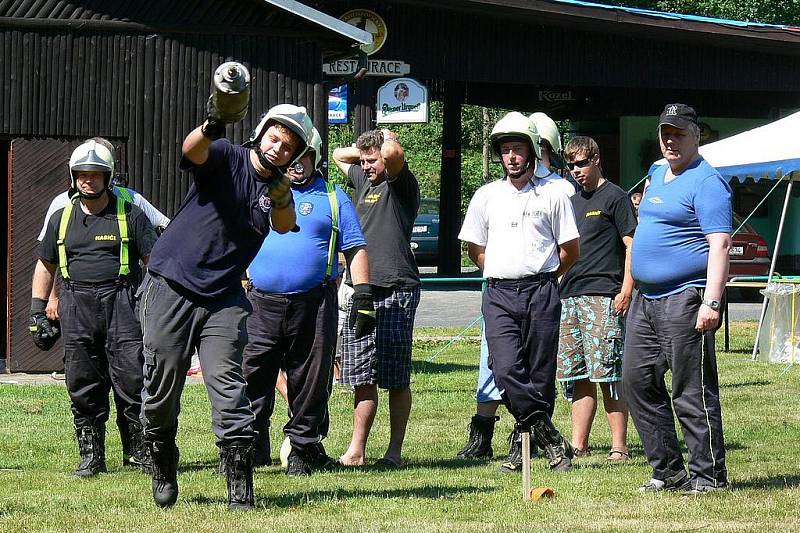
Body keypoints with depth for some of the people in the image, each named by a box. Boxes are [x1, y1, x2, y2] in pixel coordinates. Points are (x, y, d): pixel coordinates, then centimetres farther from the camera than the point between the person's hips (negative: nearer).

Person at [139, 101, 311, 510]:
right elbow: (193, 149, -28)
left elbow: (285, 227, -14)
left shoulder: (278, 190, 6)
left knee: (228, 389, -9)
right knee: (162, 390, 4)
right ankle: (163, 466, 28)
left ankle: (240, 487, -12)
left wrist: (281, 200, -36)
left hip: (223, 300, 3)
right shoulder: (226, 159, -6)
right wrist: (211, 128, -51)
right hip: (169, 291, -2)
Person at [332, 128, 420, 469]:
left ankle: (394, 452, 3)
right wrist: (365, 151, 21)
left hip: (396, 290, -7)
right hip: (361, 290, 7)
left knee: (396, 379, -2)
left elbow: (393, 154, -24)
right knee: (362, 376, 4)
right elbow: (338, 156, 37)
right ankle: (356, 451, 4)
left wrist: (387, 141, -2)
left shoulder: (400, 185, -3)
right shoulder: (363, 181, 19)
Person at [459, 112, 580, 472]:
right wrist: (501, 274, 11)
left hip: (541, 294, -1)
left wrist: (542, 279, 10)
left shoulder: (552, 196, 6)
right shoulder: (486, 196, 12)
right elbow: (475, 248, 18)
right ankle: (550, 439, -9)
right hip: (498, 294, 1)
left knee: (540, 374, -2)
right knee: (506, 370, -16)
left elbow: (570, 251, 10)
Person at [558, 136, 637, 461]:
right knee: (578, 376, 7)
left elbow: (632, 246, -6)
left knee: (608, 374, -9)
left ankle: (619, 446, -7)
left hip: (603, 296, -7)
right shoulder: (572, 201, 20)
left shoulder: (614, 197, -1)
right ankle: (578, 444, 10)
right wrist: (558, 288, 18)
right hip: (569, 296, 7)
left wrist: (626, 291, -14)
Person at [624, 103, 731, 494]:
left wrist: (712, 302, -26)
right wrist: (633, 290, 23)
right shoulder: (657, 176, 18)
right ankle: (668, 471, 15)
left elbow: (719, 244, -18)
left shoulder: (706, 182, -10)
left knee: (693, 392, -6)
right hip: (646, 300, 9)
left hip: (685, 299, -9)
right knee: (638, 382, 8)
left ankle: (708, 474, 0)